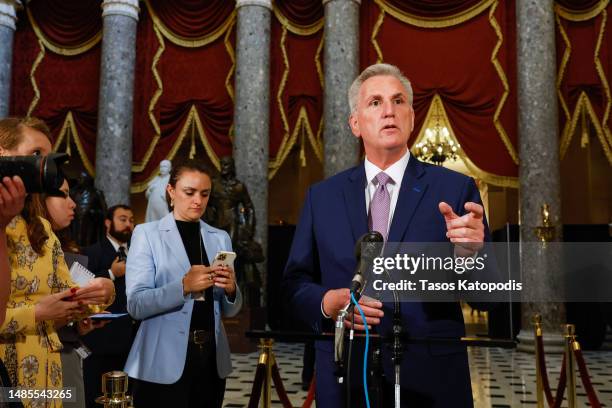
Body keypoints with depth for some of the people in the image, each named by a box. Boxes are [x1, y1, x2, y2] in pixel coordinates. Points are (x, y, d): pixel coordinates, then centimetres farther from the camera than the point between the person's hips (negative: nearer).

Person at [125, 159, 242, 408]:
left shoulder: (220, 238, 9)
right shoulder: (147, 234, -2)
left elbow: (230, 311, 10)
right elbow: (135, 305, -10)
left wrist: (230, 289, -11)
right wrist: (183, 286, -24)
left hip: (212, 360, 4)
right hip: (164, 364, -4)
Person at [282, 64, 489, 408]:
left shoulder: (456, 189, -3)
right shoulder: (322, 196, 3)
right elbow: (295, 282, 7)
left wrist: (469, 253, -26)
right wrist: (326, 302, -13)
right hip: (345, 380, 2)